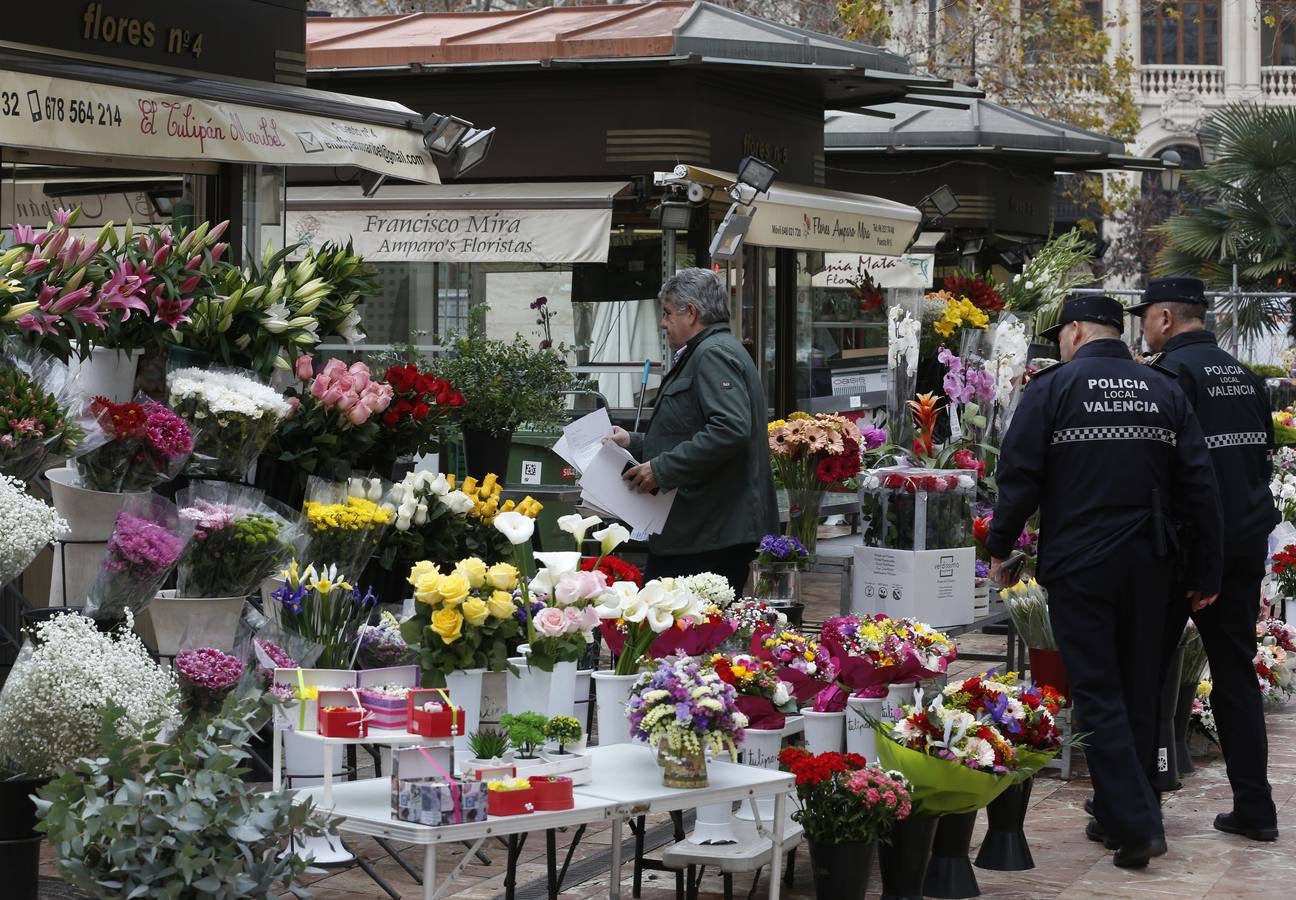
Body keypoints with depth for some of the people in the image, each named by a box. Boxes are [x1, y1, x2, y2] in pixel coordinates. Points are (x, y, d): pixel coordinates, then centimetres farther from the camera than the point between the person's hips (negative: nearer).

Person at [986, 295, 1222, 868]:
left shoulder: (1052, 387, -4)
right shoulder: (1164, 391, 7)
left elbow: (1019, 477, -9)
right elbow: (1199, 485, 5)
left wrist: (999, 549, 4)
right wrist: (1205, 571, 10)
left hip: (1079, 565, -4)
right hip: (1147, 563, 4)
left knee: (1098, 697, 0)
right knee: (1137, 691, 14)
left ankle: (1135, 825, -7)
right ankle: (1119, 814, 24)